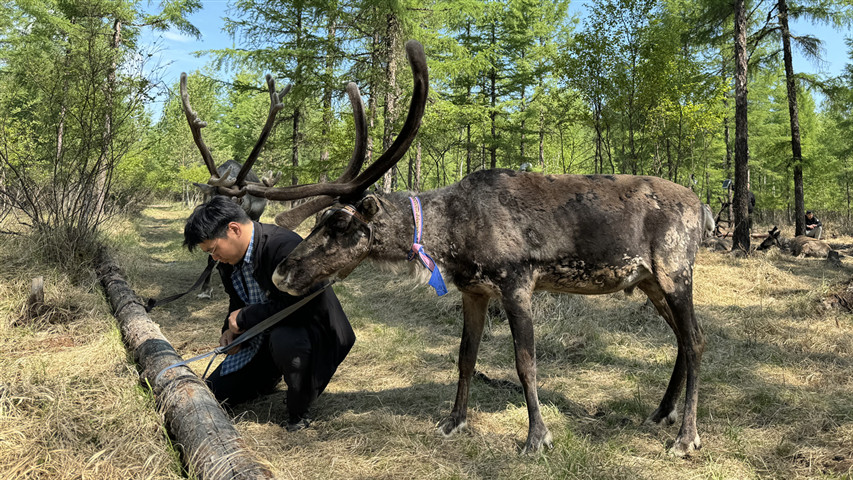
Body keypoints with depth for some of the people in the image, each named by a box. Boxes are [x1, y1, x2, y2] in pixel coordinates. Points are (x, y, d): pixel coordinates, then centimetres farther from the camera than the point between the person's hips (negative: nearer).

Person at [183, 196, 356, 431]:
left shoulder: (286, 246, -29)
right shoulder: (229, 259, 0)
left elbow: (298, 307, -33)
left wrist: (244, 317, -22)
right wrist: (231, 330, -7)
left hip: (313, 331, -8)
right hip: (263, 339, 8)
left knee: (283, 339, -42)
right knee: (213, 394, 6)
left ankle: (298, 413, -15)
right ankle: (272, 376, 30)